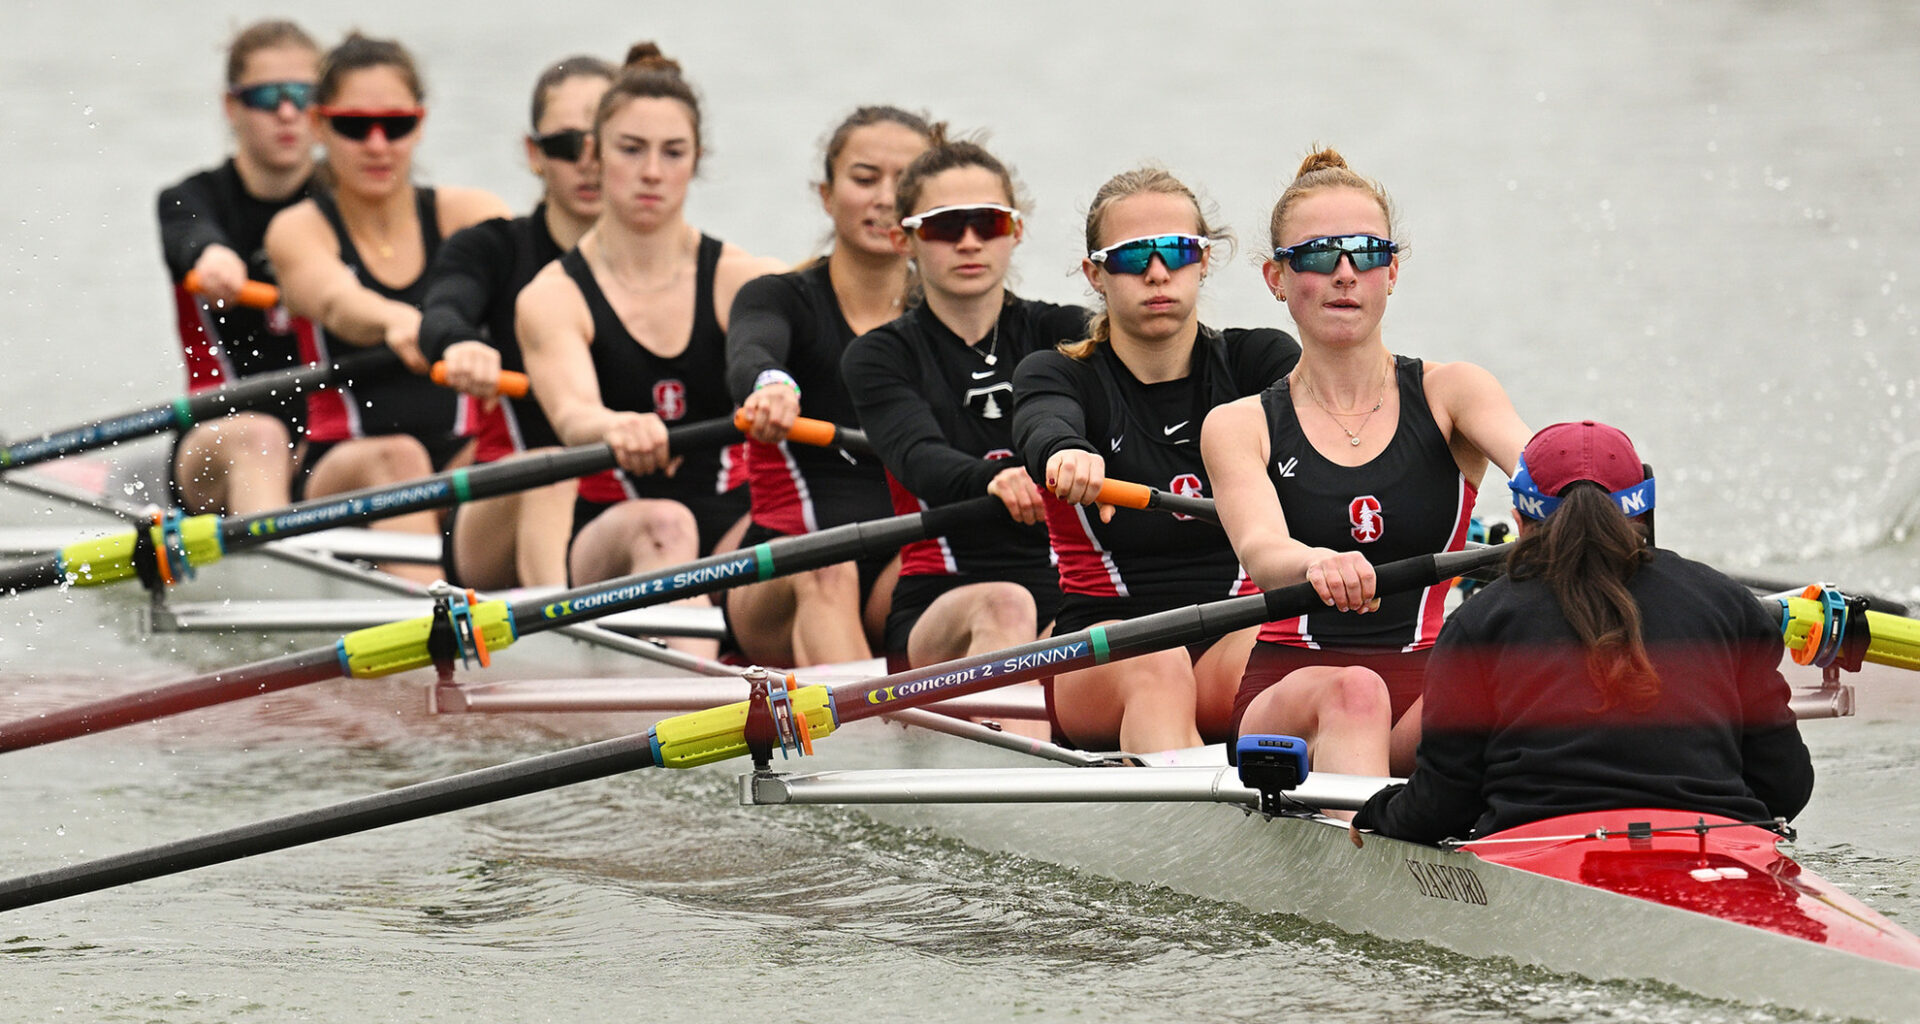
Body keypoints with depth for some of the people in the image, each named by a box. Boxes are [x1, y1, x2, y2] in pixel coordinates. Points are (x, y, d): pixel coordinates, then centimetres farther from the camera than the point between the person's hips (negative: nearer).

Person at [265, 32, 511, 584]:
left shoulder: (466, 215, 8)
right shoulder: (299, 230, 1)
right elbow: (337, 302, -23)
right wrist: (397, 322, -48)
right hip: (336, 473, -2)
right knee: (397, 457, -34)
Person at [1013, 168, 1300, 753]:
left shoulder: (1256, 360, 9)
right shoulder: (1059, 375, 5)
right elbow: (1044, 426, -21)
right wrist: (1067, 455, -49)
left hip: (1235, 635, 2)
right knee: (1156, 665, -37)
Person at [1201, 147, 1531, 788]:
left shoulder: (1449, 393, 10)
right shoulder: (1238, 428, 8)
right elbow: (1260, 549, -12)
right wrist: (1319, 564, -38)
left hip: (1433, 698, 1)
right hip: (1287, 690, -1)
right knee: (1352, 691, -36)